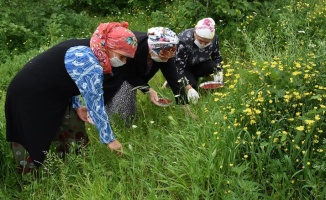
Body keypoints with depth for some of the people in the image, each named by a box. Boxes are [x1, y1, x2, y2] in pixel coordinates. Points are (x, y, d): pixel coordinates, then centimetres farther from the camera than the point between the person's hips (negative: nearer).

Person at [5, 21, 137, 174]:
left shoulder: (86, 49, 0)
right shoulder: (91, 66, -29)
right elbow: (95, 105, -23)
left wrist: (76, 106, 6)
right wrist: (109, 139, -13)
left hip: (45, 93, 10)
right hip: (28, 97, -10)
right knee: (35, 145, 3)